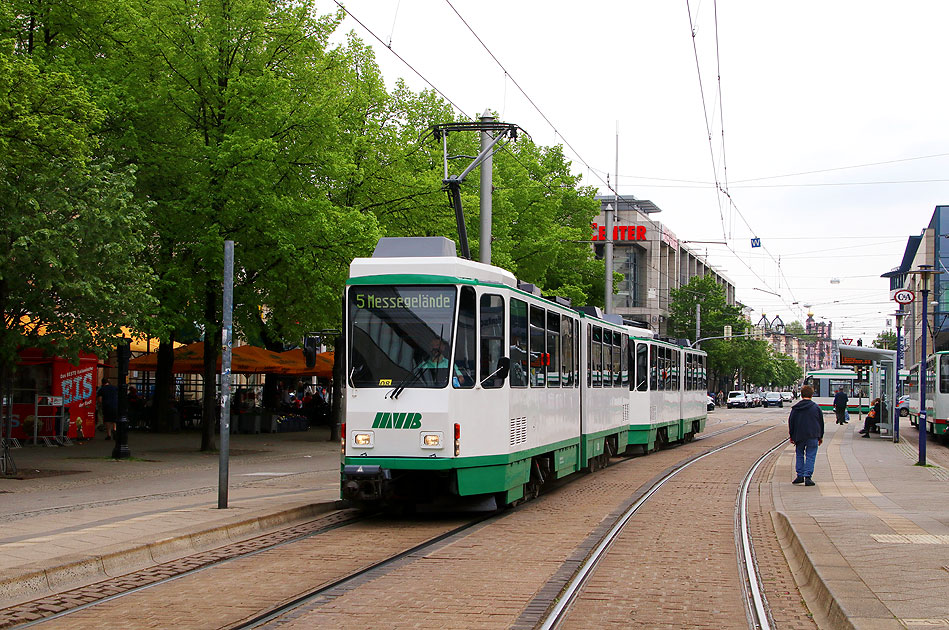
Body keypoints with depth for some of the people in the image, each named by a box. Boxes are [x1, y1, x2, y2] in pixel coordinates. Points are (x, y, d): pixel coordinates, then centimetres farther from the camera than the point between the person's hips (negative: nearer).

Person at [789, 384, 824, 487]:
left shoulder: (795, 408, 0)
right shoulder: (816, 407, -1)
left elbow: (791, 422, 4)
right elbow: (821, 422, 6)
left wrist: (792, 436, 13)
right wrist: (820, 436, 16)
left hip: (799, 436, 1)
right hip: (813, 436, -1)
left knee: (799, 455, 16)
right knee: (810, 456, 1)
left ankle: (800, 475, 12)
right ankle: (808, 477, -6)